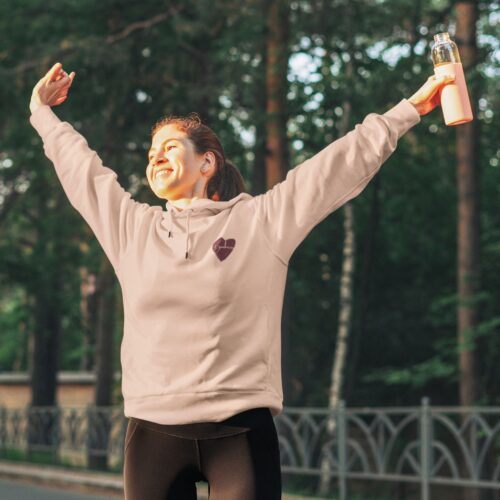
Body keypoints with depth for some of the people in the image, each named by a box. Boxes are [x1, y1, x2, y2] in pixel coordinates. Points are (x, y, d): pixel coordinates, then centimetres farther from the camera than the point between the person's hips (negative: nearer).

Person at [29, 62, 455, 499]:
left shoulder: (262, 220, 6)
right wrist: (43, 112, 39)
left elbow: (344, 162, 8)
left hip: (240, 430, -3)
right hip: (153, 431, 3)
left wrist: (409, 110, 9)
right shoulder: (132, 228, 15)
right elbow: (80, 166, 28)